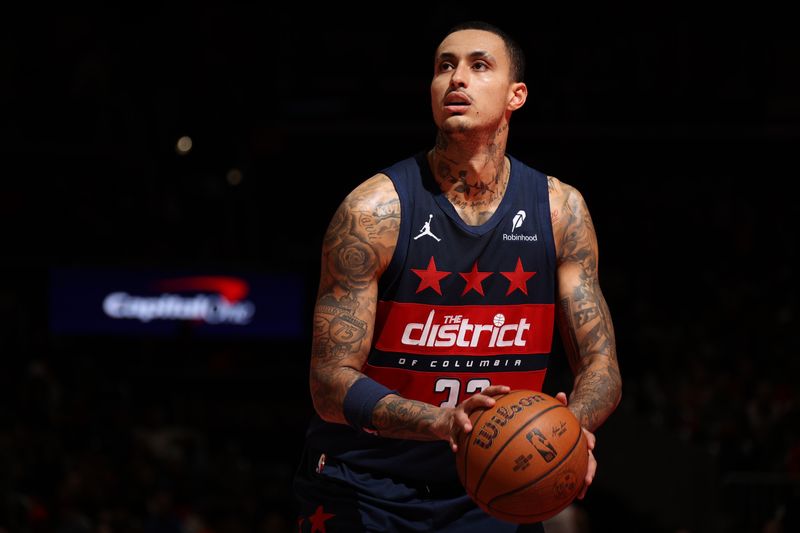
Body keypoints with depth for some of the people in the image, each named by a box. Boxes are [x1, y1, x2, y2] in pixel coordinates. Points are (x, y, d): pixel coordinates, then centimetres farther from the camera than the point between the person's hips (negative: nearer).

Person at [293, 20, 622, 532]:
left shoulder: (559, 210, -2)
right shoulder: (375, 210, -13)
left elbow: (601, 366, 1)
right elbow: (331, 384, -17)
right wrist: (445, 422, -33)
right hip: (365, 491, -3)